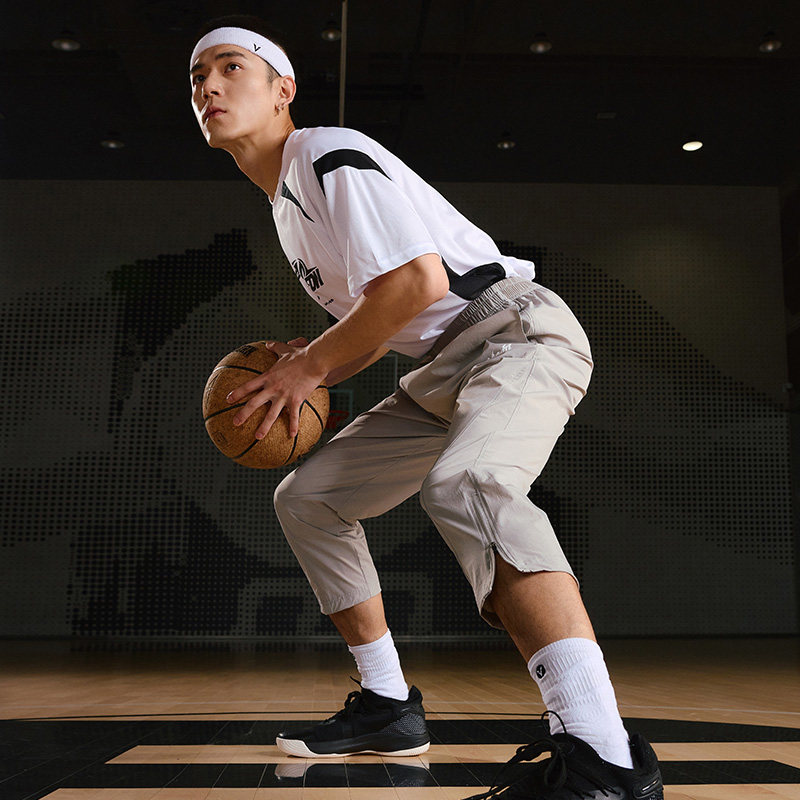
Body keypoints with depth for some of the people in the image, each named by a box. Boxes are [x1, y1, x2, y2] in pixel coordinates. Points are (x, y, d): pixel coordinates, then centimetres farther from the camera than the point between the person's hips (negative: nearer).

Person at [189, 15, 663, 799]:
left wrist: (313, 363, -12)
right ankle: (388, 706, 15)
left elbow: (418, 280, -23)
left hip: (518, 331, -10)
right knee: (306, 495, 10)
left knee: (464, 484, -39)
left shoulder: (331, 153, -10)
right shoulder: (287, 204, 19)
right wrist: (314, 364, 5)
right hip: (444, 371, 10)